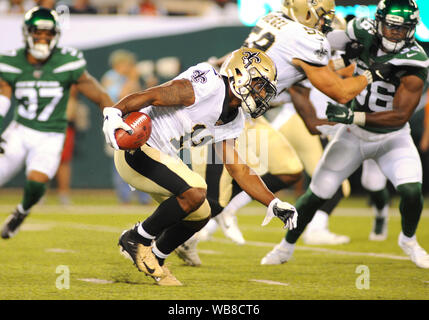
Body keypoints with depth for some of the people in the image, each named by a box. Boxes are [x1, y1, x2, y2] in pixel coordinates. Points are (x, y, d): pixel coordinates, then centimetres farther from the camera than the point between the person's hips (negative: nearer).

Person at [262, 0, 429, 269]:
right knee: (317, 193, 0)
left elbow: (400, 115, -30)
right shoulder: (365, 32, -14)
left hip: (392, 137, -2)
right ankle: (287, 246, 23)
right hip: (355, 135, 2)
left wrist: (354, 116, -36)